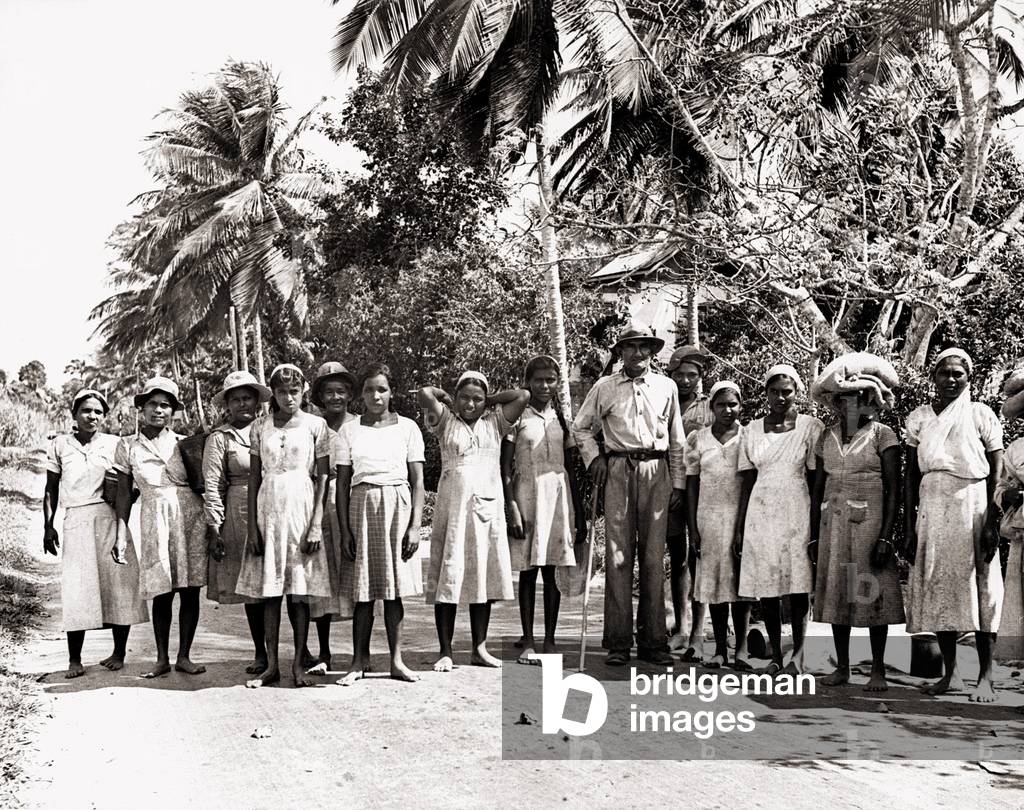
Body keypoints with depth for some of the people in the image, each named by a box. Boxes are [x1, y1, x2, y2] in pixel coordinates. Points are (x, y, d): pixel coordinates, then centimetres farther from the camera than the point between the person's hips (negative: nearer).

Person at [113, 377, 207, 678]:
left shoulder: (184, 443, 6)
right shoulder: (128, 446, 6)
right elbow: (123, 493, 8)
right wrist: (121, 534, 2)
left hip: (190, 517, 1)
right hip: (154, 520, 0)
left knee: (190, 590, 1)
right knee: (161, 592, 1)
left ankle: (184, 656, 12)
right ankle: (162, 659, 13)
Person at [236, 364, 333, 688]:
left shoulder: (315, 425, 2)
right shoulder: (260, 426, 8)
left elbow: (322, 477, -1)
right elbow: (253, 477, 7)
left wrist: (316, 525, -9)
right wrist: (252, 525, 0)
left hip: (301, 507, -2)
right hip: (268, 508, 2)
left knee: (299, 592, 0)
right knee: (269, 591, 3)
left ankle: (298, 664, 7)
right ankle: (271, 665, 9)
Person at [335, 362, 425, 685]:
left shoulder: (407, 427, 5)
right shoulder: (349, 430, 7)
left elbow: (418, 481, 3)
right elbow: (342, 484, 6)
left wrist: (415, 526, -6)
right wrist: (345, 530, -1)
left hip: (398, 505, 0)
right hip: (362, 506, 1)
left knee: (394, 588, 3)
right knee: (363, 590, 2)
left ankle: (397, 660, 11)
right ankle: (359, 661, 10)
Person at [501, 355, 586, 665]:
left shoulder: (561, 418, 11)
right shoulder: (517, 416, 0)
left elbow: (571, 467, 14)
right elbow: (506, 466, -3)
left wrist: (580, 513, 12)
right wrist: (512, 507, -12)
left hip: (559, 497, 3)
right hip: (528, 495, -3)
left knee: (552, 571, 6)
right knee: (528, 571, 0)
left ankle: (550, 640, 13)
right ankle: (528, 643, 5)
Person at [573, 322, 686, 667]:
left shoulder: (666, 387, 10)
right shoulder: (605, 387, 7)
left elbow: (676, 440, 14)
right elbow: (581, 427, 18)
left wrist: (678, 482, 10)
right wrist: (593, 457, 4)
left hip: (656, 471, 1)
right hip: (618, 470, -1)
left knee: (654, 557, 2)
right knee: (618, 554, -3)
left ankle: (652, 641, 9)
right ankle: (618, 642, 2)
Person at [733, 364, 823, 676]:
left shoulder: (811, 427, 2)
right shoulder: (752, 430, 10)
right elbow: (747, 481, 11)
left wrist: (816, 523, -5)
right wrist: (739, 528, 8)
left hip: (797, 514, -2)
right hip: (761, 515, 2)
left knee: (798, 587, -5)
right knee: (766, 590, 2)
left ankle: (797, 654, 4)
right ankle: (776, 656, 11)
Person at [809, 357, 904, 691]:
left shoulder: (882, 435, -3)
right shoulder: (827, 437, 9)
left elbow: (893, 489, -6)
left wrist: (886, 536, -13)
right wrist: (814, 536, 9)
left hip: (870, 522, -4)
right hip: (833, 524, 4)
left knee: (873, 594, -2)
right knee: (836, 592, 7)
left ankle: (877, 669, 9)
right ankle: (842, 666, 18)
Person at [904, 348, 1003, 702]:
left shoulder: (980, 414, 2)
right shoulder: (918, 418, 10)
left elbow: (997, 475, -1)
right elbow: (911, 476, 10)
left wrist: (992, 523, -11)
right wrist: (910, 529, 5)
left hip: (972, 506, -3)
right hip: (932, 509, 3)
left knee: (979, 588, -3)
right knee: (937, 590, 4)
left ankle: (985, 677, 3)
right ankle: (950, 673, 15)